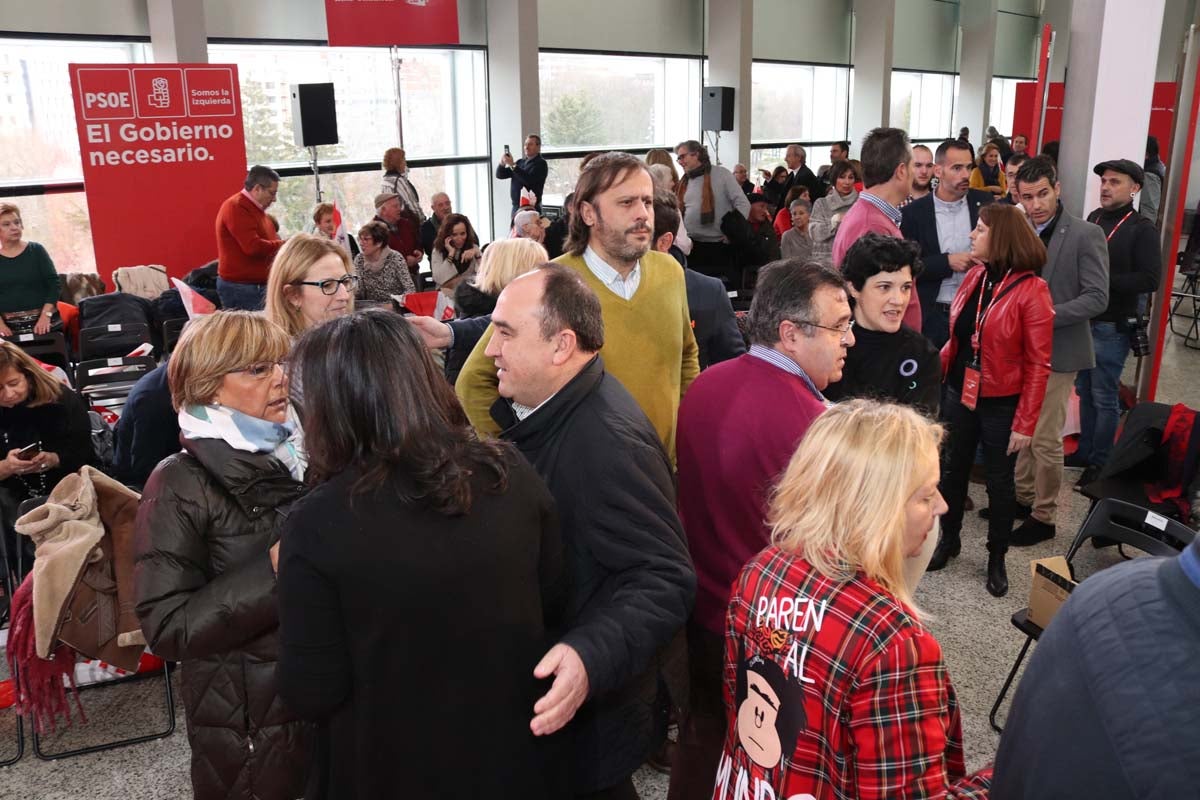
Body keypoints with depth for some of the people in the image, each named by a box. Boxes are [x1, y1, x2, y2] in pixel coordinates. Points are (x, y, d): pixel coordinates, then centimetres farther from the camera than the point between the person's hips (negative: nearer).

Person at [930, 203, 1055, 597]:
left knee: (999, 481, 11)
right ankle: (949, 539, 38)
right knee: (953, 469, 18)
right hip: (959, 393, 5)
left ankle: (997, 557, 29)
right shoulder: (974, 276, 0)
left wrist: (1025, 424, -16)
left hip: (1001, 403, -5)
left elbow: (1038, 364, -15)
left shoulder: (1031, 290, -17)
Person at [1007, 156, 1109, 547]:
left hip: (1057, 351, -6)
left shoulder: (1086, 235, -10)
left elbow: (1097, 298, -14)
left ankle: (1043, 516, 13)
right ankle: (1022, 496, 30)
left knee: (1045, 439, 0)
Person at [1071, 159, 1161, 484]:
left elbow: (1150, 280, -14)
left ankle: (1100, 462, 13)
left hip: (1113, 327, -6)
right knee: (1084, 391, 13)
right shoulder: (1093, 219, 10)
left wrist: (1103, 280, -18)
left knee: (1104, 396, 2)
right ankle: (1085, 451, 26)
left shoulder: (1142, 229, -7)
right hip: (1082, 321, 6)